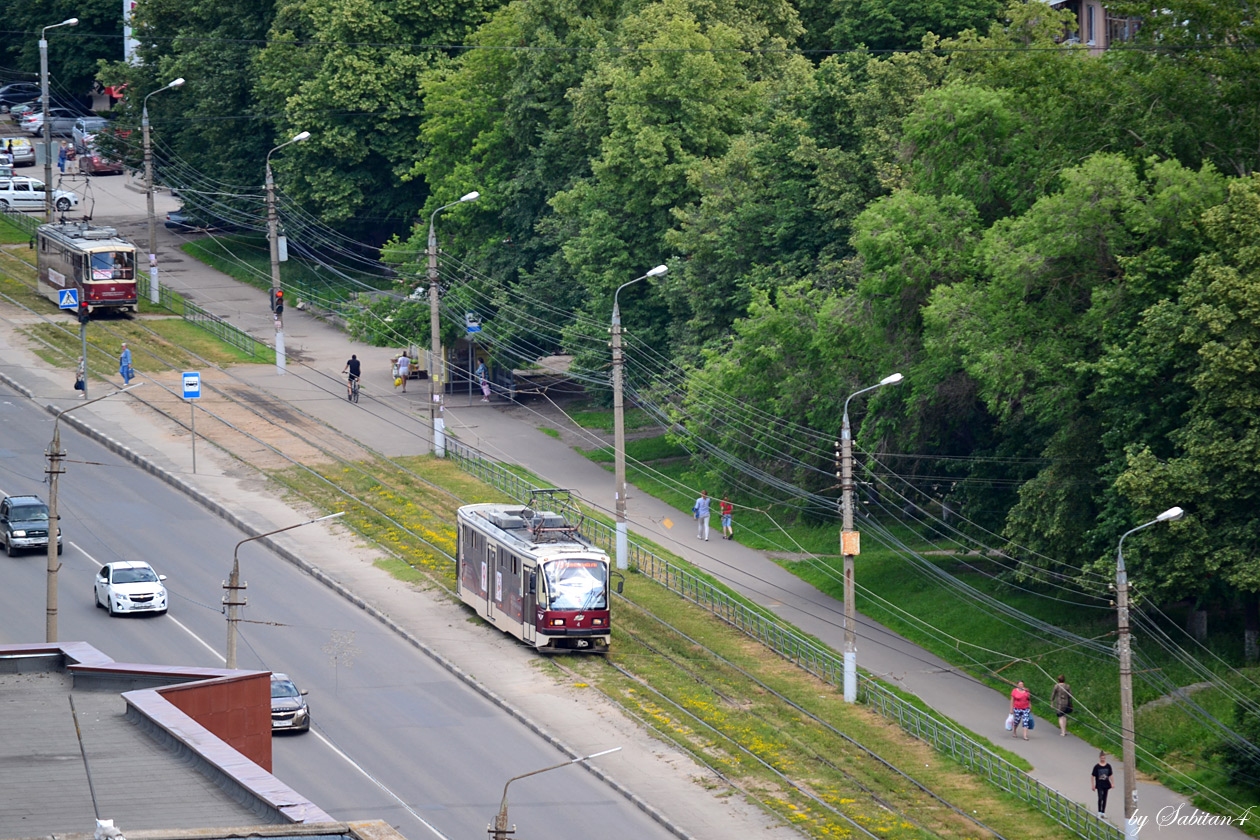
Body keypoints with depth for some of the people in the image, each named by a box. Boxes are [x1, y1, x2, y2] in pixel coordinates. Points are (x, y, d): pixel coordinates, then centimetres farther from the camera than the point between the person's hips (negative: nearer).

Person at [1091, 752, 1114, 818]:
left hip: (1106, 785, 3)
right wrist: (1093, 785, -5)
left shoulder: (1108, 766, 3)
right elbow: (1092, 776, -3)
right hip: (1099, 785, -3)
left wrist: (1112, 783, 7)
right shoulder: (1097, 766, -6)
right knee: (1100, 798, -12)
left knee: (1104, 799, 8)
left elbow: (1110, 775, 11)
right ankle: (1099, 812, -5)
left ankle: (1103, 812, 16)